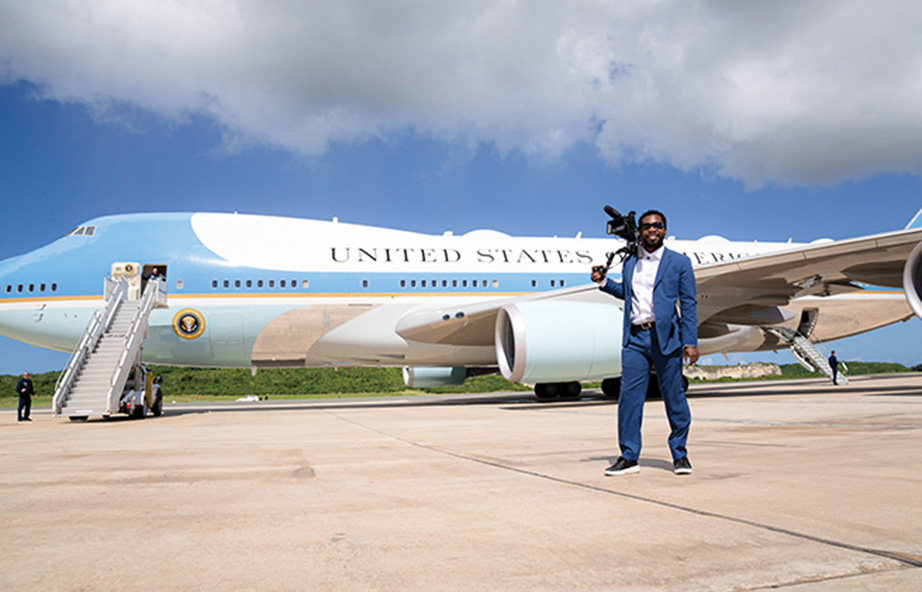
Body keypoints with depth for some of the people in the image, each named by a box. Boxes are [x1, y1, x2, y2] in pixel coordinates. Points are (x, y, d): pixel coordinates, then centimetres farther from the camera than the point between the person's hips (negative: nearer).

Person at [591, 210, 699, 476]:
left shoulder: (679, 262, 4)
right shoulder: (629, 262, 14)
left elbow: (688, 305, 1)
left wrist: (691, 342, -6)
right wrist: (604, 281, 14)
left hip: (665, 338, -3)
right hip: (634, 338, 3)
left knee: (674, 398, 4)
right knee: (629, 397, 1)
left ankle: (680, 454, 19)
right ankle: (629, 456, 10)